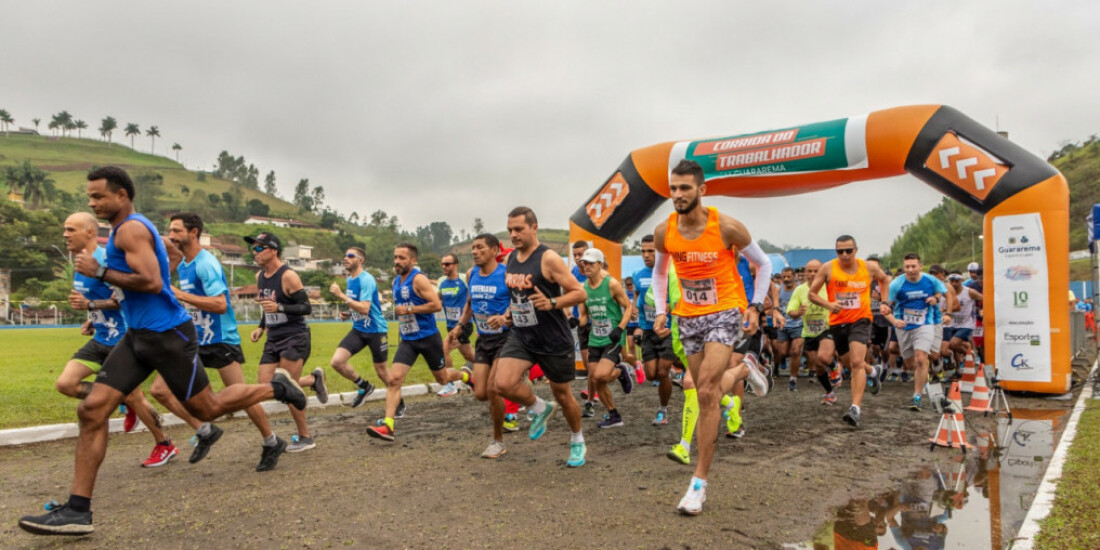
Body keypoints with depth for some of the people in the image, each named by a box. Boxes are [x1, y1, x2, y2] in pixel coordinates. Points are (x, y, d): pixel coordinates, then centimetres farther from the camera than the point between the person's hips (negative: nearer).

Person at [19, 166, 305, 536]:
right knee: (91, 410, -1)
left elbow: (151, 282, -26)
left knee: (207, 409, 2)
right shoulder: (130, 229, 16)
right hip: (139, 335, 9)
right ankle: (78, 510, 2)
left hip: (167, 335, -9)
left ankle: (276, 387, 22)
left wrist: (100, 272, -17)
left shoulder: (131, 229, -15)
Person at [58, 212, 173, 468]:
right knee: (66, 384, -3)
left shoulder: (105, 259, -19)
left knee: (133, 396, -1)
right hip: (100, 339, 9)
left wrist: (90, 305, -29)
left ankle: (165, 445, 17)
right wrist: (92, 322, 10)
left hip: (122, 339, -9)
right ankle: (126, 403, 15)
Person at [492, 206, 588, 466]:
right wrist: (510, 311, 10)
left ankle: (577, 442, 37)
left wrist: (552, 303, -31)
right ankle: (539, 409, 13)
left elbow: (579, 293, -16)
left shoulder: (548, 258, -15)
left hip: (554, 340, -5)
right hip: (520, 335, 5)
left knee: (563, 395, 9)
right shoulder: (510, 259, 6)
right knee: (502, 383, -17)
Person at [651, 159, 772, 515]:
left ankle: (700, 482, -11)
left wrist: (755, 305, -6)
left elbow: (763, 265, -1)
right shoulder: (664, 232, -5)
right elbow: (659, 272, 15)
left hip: (725, 312, -4)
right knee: (705, 395, 10)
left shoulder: (727, 227, -16)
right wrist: (661, 308, 6)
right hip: (689, 317, 5)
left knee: (707, 392, -16)